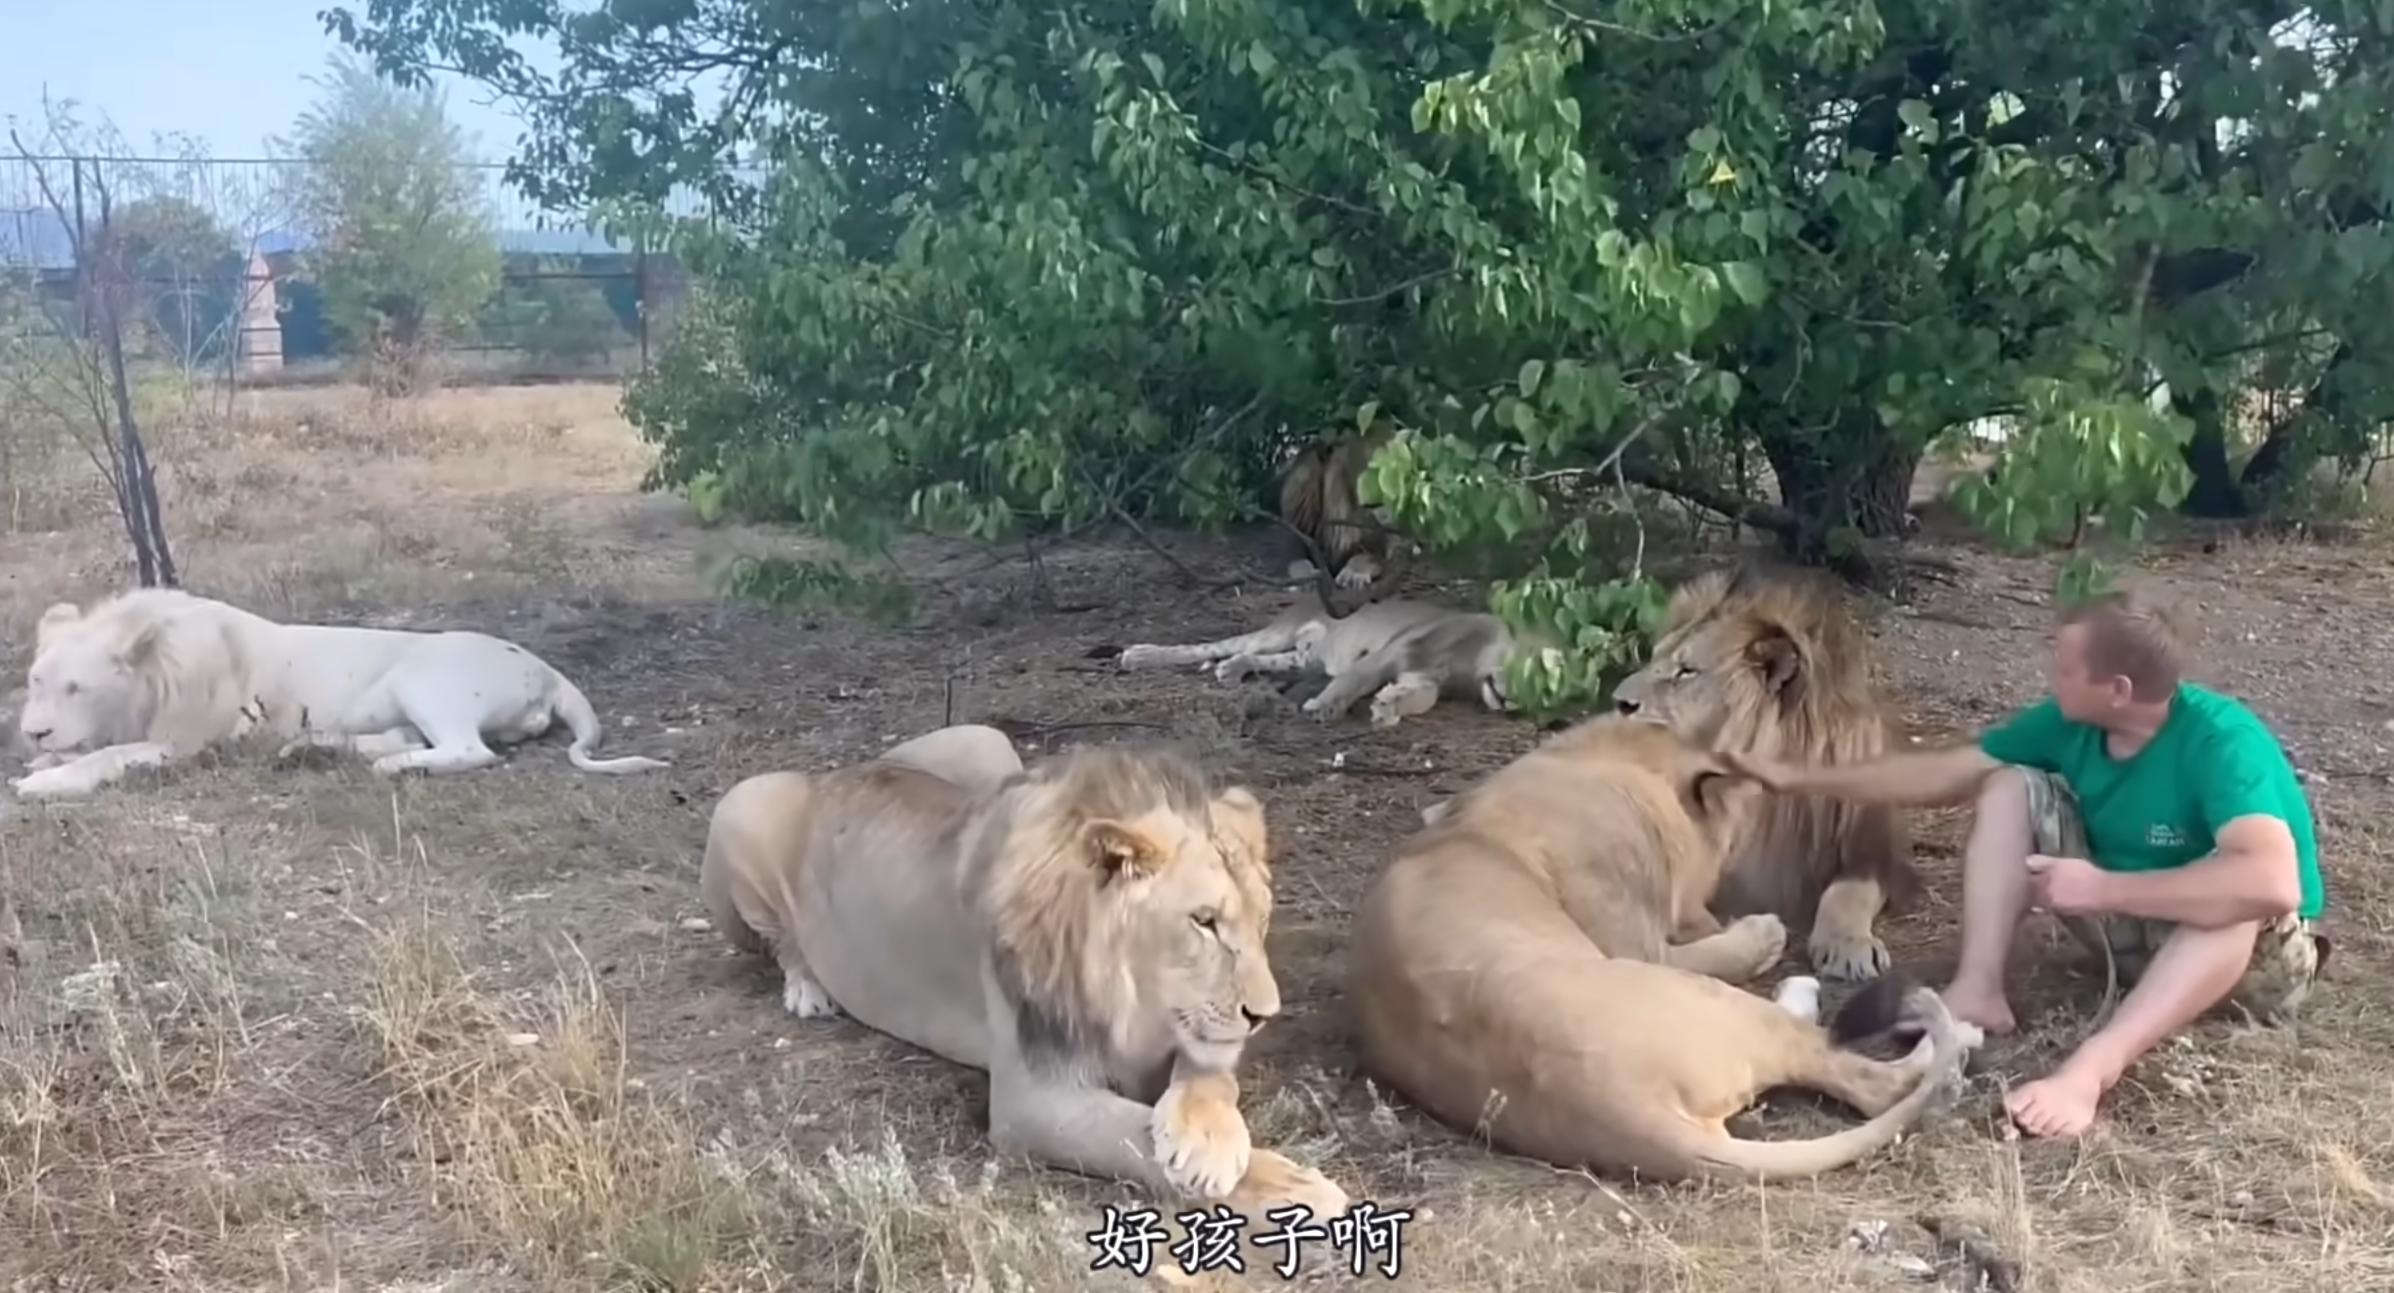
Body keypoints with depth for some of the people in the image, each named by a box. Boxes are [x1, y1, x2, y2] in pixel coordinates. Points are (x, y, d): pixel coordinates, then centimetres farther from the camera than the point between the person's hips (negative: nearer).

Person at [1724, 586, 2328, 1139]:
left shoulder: (2221, 741, -31)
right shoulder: (2071, 723, -10)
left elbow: (2272, 883, -46)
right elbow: (1945, 774, -1)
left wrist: (2103, 888, -38)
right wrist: (1800, 779, -2)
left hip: (2254, 954, -6)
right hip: (2133, 925, 6)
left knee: (2242, 898, -41)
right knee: (2009, 788, -9)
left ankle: (2090, 1068, -50)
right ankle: (1978, 993, -24)